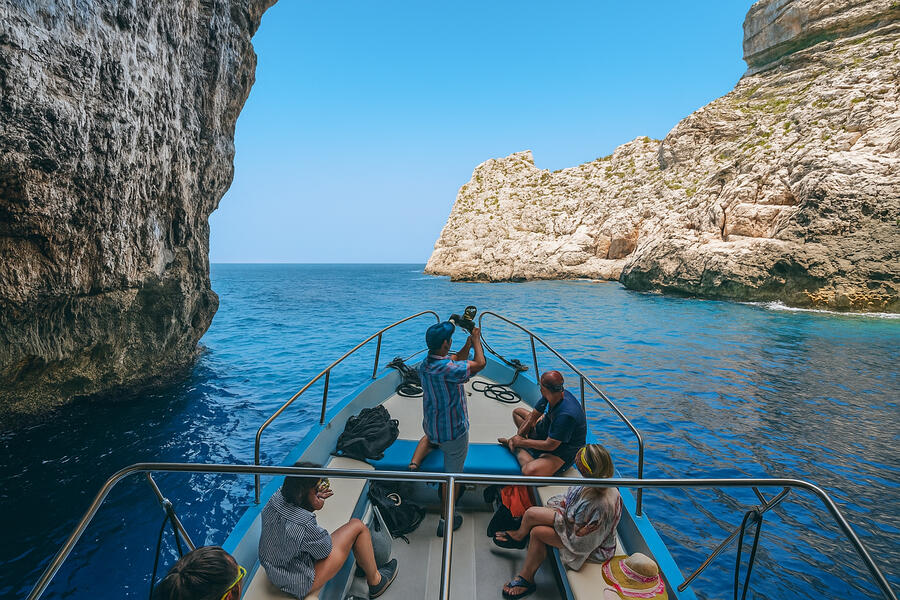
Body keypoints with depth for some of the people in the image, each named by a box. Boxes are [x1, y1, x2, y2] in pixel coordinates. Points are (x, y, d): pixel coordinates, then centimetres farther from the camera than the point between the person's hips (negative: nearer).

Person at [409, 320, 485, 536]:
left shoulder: (425, 363, -5)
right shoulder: (446, 369, -32)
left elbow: (458, 358, 11)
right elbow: (480, 363, -25)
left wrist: (469, 342, 1)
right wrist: (476, 339, -11)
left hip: (431, 425, 7)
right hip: (453, 431, -7)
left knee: (430, 437, 42)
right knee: (452, 475, 11)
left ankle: (414, 465, 18)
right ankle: (446, 520, 25)